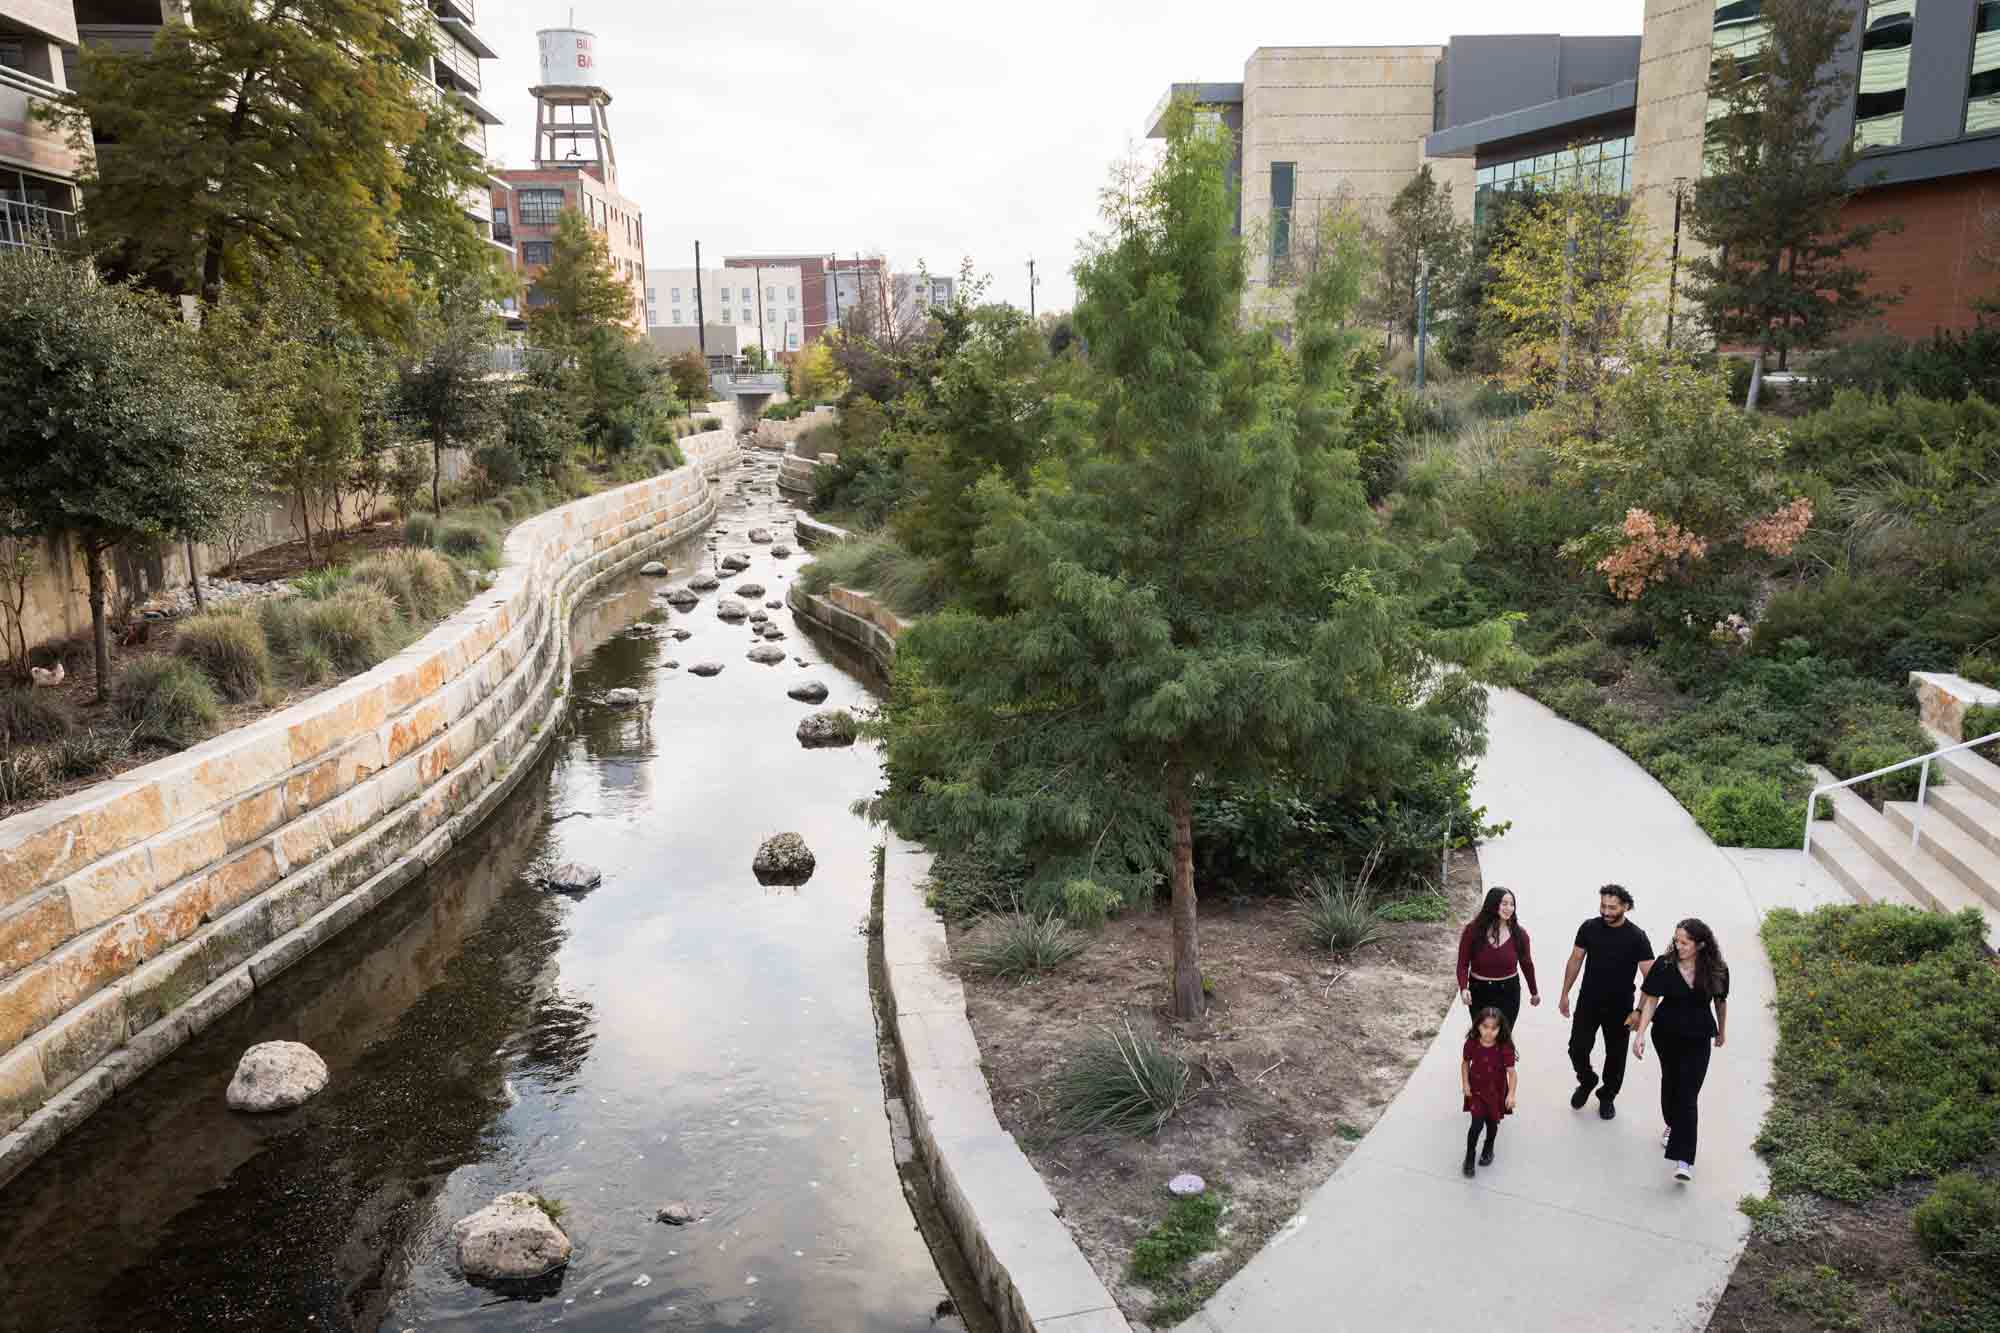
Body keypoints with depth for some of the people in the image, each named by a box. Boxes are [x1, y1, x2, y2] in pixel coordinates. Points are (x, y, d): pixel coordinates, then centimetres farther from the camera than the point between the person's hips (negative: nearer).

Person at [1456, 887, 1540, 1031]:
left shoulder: (1519, 934, -7)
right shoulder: (1472, 931, -12)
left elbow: (1526, 964, 7)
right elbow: (1463, 964, -9)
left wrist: (1534, 991, 17)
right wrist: (1463, 988, -25)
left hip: (1509, 992, 0)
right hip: (1479, 992, 0)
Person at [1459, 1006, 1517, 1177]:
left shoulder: (1505, 1048, -23)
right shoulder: (1471, 1044, -18)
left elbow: (1511, 1072, -18)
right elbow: (1465, 1063, 0)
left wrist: (1511, 1094, -25)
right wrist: (1465, 1083, -7)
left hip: (1496, 1092, 0)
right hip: (1476, 1090, 0)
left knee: (1492, 1122, 18)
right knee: (1477, 1123, -7)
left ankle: (1489, 1148, 48)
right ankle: (1469, 1156, 13)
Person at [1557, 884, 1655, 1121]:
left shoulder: (1636, 937, -14)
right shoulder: (1589, 928, -7)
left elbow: (1650, 976, -12)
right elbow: (1575, 960, 4)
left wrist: (1640, 1011, -19)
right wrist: (1565, 994, 4)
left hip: (1619, 1008, -1)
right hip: (1588, 1003, 1)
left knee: (1615, 1056, 12)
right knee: (1577, 1049, 1)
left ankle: (1607, 1097, 34)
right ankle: (1587, 1082, 32)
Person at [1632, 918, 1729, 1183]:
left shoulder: (1716, 970, -13)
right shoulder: (1665, 965, -15)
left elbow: (1720, 1002, 5)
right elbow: (1651, 1001, -11)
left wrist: (1722, 1031, 19)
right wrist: (1640, 1034, -19)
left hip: (1698, 1040, -2)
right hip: (1666, 1034, 2)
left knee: (1688, 1095, -7)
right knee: (1670, 1081, 21)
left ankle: (1683, 1159, -8)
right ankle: (1672, 1126, 48)